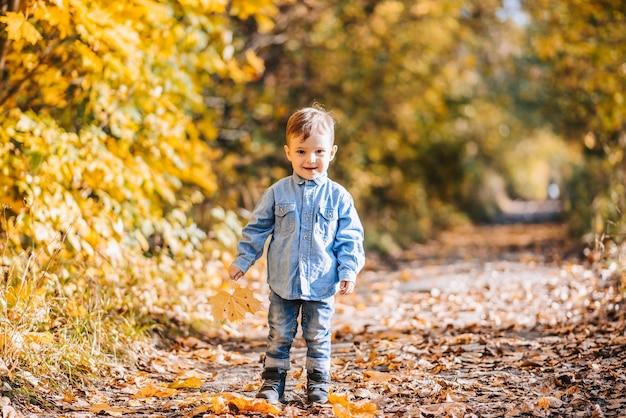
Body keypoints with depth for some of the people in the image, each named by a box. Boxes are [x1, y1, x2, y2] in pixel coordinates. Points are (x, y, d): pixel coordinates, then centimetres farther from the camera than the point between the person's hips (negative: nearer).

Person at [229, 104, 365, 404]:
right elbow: (257, 229, 7)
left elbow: (349, 238, 1)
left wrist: (349, 271, -7)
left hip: (321, 285, -1)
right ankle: (273, 382, 18)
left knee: (318, 337, 9)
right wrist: (242, 261, 5)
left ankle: (318, 383, 20)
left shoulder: (338, 197, -2)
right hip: (283, 283, 1)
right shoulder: (277, 193, -1)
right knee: (279, 336, 8)